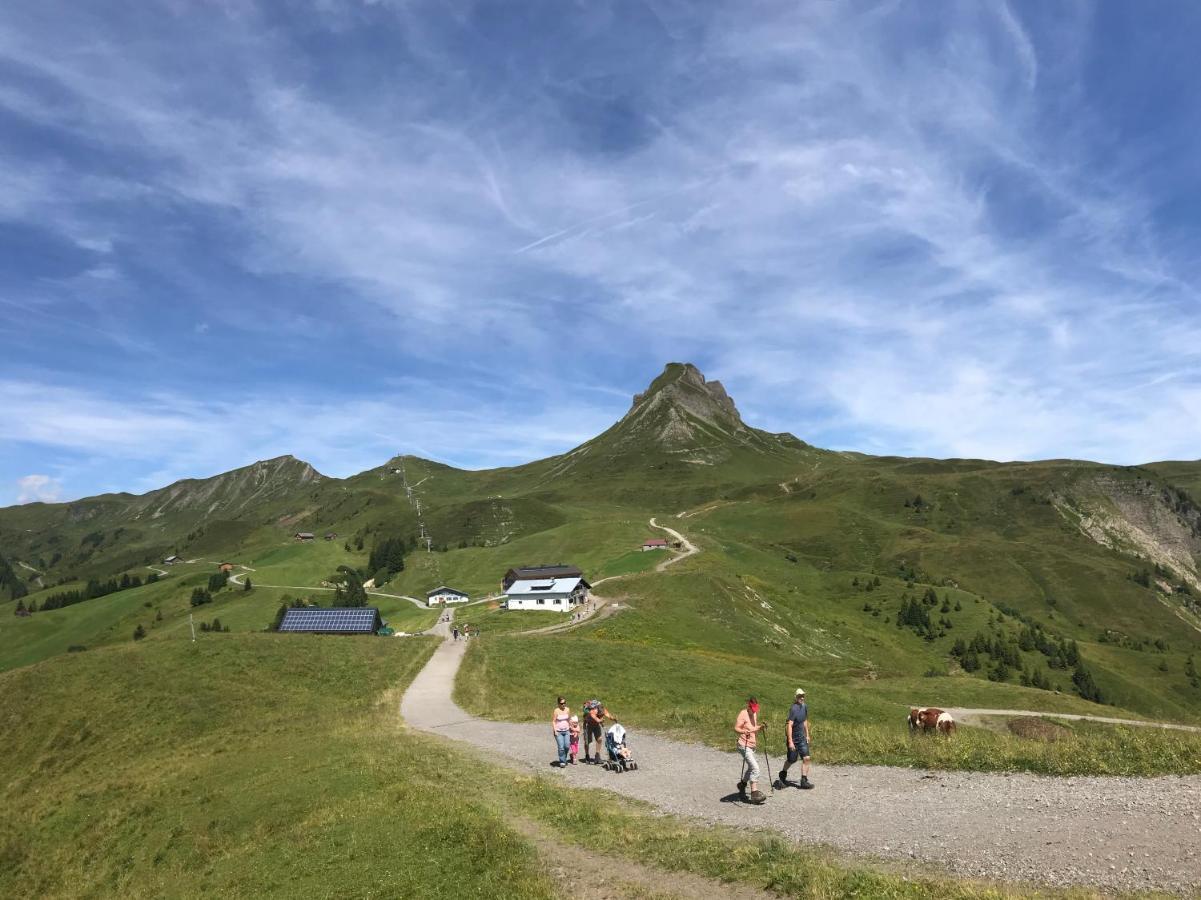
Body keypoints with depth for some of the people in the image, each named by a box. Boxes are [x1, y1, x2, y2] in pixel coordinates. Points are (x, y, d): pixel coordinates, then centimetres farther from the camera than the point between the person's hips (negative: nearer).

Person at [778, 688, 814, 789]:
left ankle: (804, 781, 4)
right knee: (792, 760, 9)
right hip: (793, 739, -6)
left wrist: (807, 735, 18)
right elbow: (789, 726, -26)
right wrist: (790, 742, -29)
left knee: (806, 758, -4)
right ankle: (783, 774, 36)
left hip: (802, 738, 6)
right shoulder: (794, 709, -24)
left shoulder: (805, 706, 1)